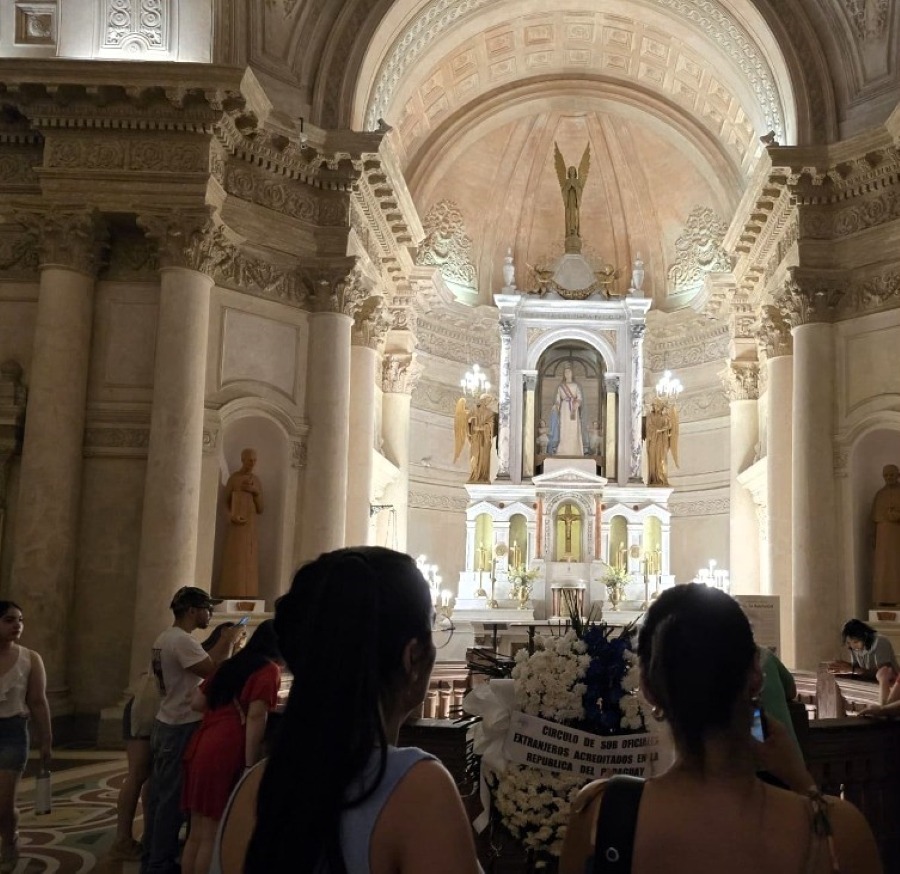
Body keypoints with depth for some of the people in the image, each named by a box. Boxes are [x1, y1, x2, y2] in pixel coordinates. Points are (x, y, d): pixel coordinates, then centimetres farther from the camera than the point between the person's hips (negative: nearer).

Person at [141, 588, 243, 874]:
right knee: (172, 799, -2)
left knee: (158, 795, 15)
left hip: (164, 725, 10)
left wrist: (223, 643, 12)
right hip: (180, 729, -10)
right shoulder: (182, 641, -20)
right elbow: (214, 671, -23)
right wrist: (228, 641, -11)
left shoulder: (164, 638, 13)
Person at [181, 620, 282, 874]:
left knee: (197, 833, 14)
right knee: (213, 836, 0)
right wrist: (251, 765, -15)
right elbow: (256, 717, -15)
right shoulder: (269, 669, -4)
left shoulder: (231, 664, 19)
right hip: (225, 754, -8)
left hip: (200, 748, 8)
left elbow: (198, 703, 20)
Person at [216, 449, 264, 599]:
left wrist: (255, 492, -3)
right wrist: (232, 517, -19)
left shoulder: (256, 480, 13)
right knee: (234, 568, -9)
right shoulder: (234, 478, -5)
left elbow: (260, 509, 12)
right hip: (236, 529, -6)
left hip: (251, 530, 6)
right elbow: (226, 504, -1)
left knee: (249, 569, 4)